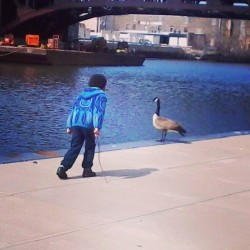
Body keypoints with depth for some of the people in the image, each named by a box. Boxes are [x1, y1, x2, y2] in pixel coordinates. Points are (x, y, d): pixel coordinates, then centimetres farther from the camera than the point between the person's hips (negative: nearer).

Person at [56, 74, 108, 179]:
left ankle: (63, 167, -8)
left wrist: (69, 125, 19)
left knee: (75, 147, 6)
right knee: (90, 147, 13)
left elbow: (74, 109, 20)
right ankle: (87, 169, 14)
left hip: (76, 124, 5)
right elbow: (99, 111, -8)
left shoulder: (82, 94, 25)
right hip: (88, 125, -5)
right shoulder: (101, 95, 7)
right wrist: (97, 127, -17)